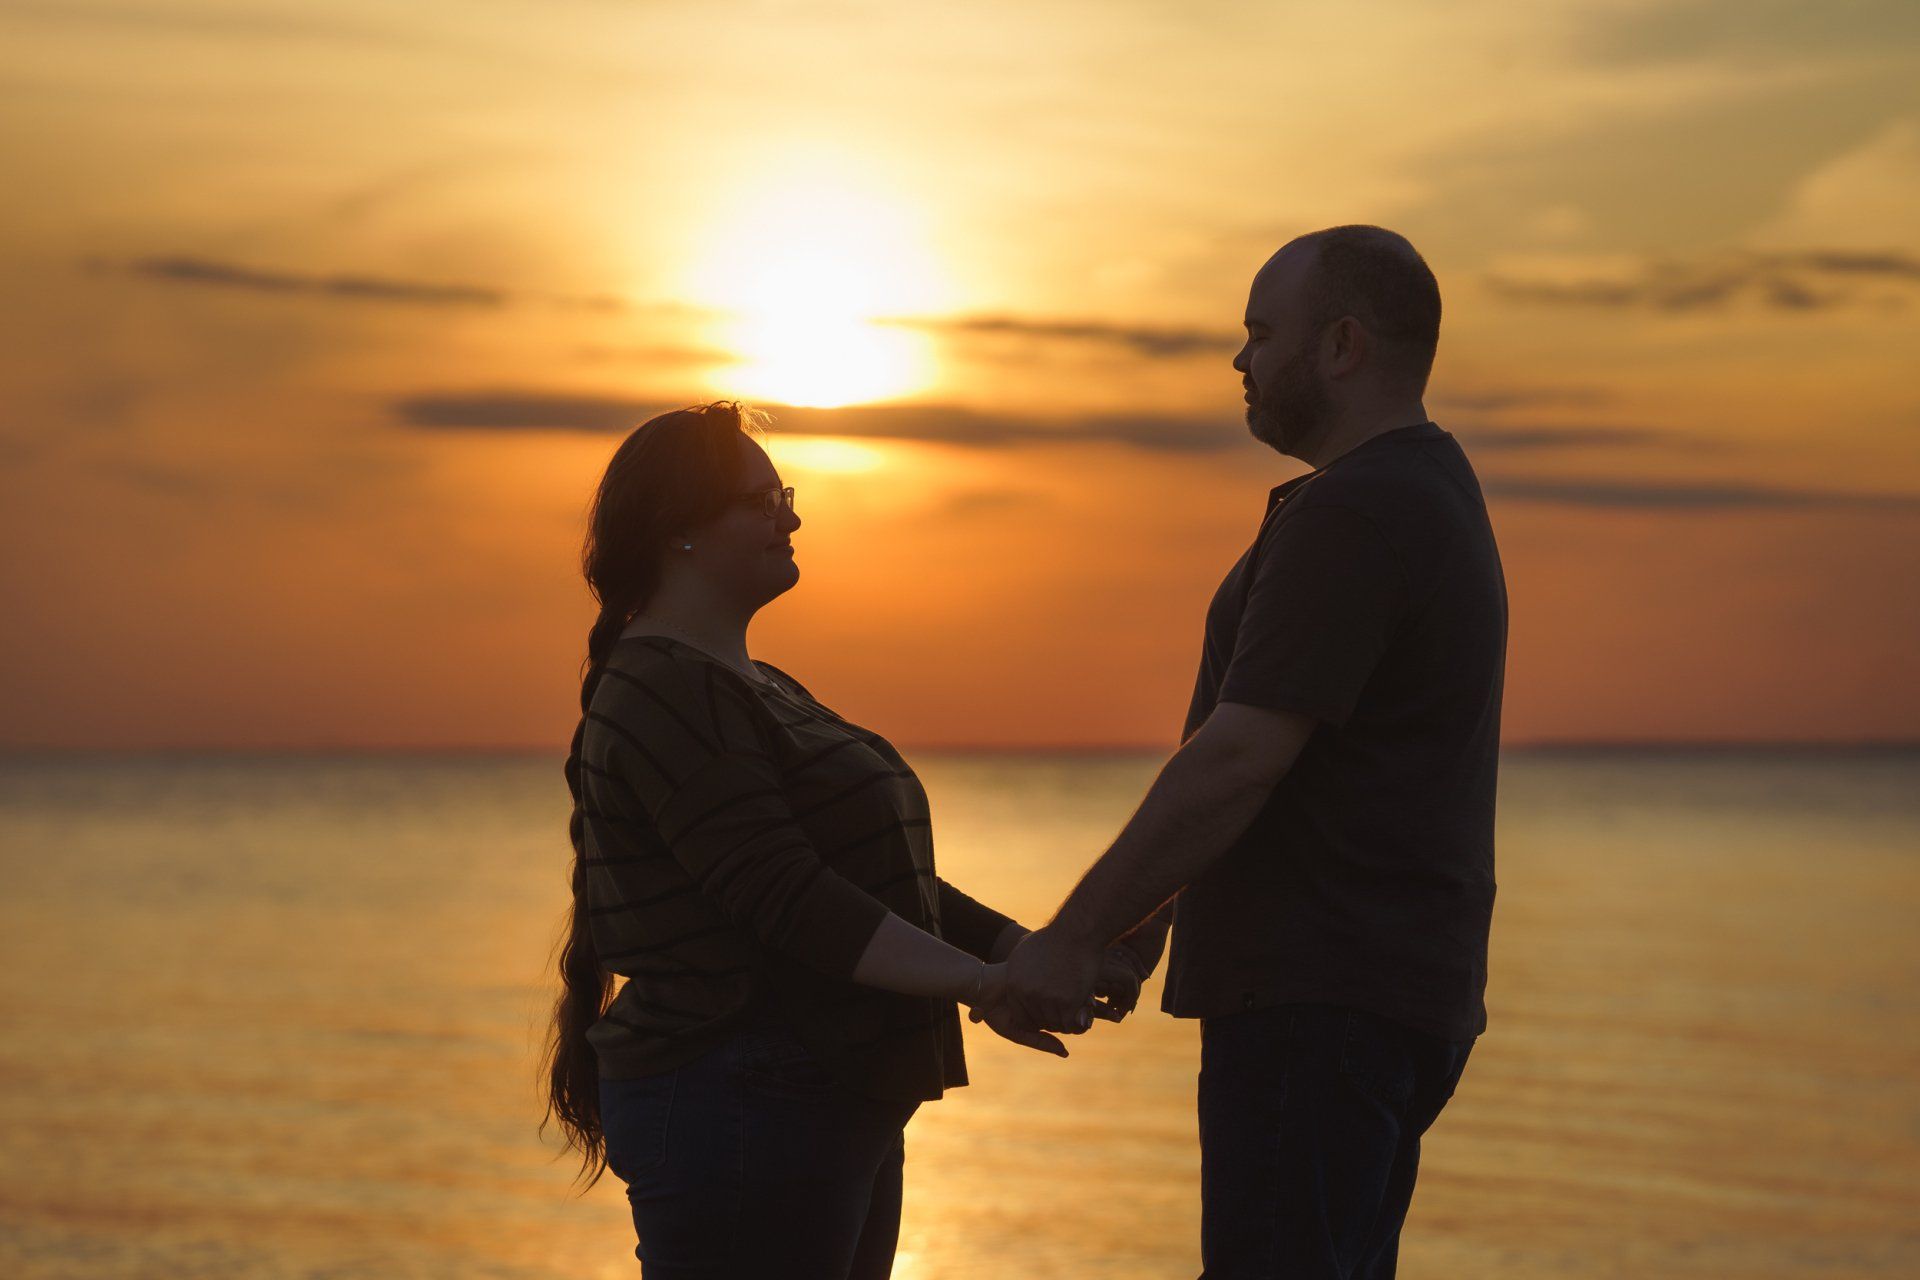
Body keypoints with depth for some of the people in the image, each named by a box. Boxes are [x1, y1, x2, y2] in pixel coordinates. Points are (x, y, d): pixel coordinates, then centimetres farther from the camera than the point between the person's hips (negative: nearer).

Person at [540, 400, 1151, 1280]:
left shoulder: (763, 692, 19)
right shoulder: (660, 696, -13)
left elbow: (878, 882, 17)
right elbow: (784, 896, -23)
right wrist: (980, 983, -27)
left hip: (832, 1109, 10)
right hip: (736, 1109, -10)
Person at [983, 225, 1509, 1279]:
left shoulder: (1353, 511, -15)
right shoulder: (1430, 498, 19)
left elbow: (1241, 758, -22)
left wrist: (1074, 935, -17)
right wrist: (1148, 920, 24)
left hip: (1320, 1003, -11)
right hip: (1394, 989, 11)